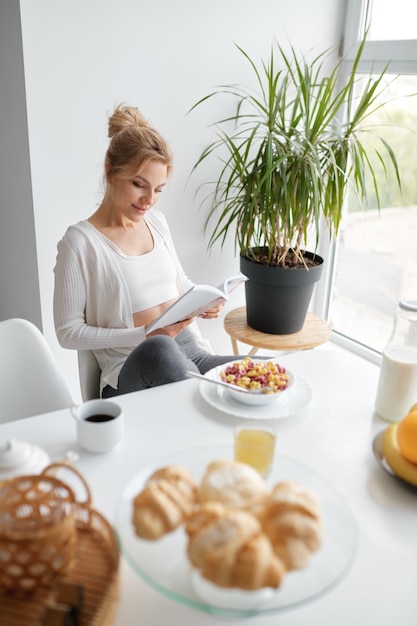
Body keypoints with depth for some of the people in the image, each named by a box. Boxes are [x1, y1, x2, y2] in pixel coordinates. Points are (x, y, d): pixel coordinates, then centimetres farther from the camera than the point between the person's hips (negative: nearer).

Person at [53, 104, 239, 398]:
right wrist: (144, 336, -15)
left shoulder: (157, 221, 11)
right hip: (130, 372, -4)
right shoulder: (80, 241, -8)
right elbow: (69, 332, -6)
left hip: (189, 352, 5)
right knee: (158, 349, -40)